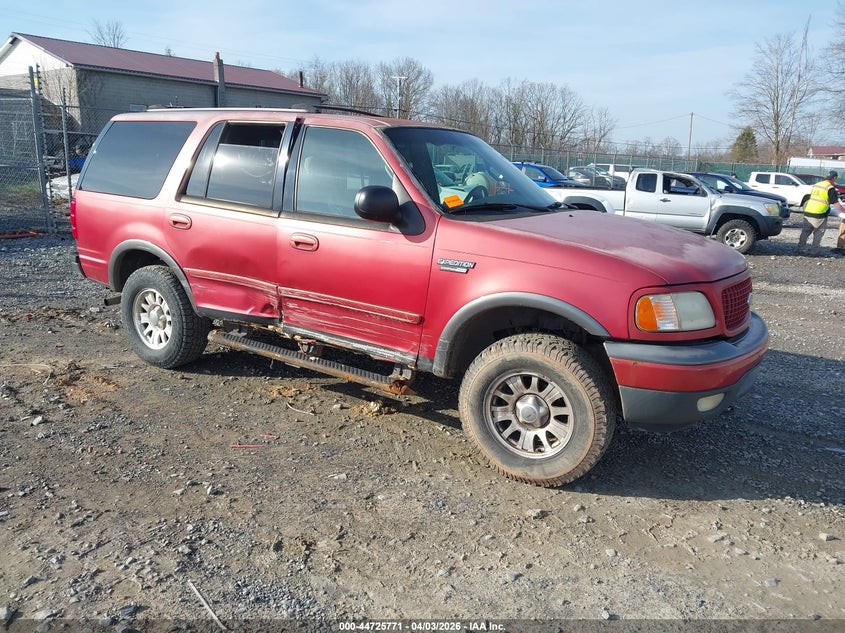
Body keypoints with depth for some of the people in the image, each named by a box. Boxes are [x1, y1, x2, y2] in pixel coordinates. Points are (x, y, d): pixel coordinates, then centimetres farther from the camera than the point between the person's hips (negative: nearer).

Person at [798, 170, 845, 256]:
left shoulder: (816, 185, 12)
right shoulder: (830, 188, -8)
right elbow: (836, 204, -11)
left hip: (808, 212, 6)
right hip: (819, 215, -6)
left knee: (805, 232, 16)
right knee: (818, 233, 8)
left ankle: (801, 248, 20)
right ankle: (814, 251, 10)